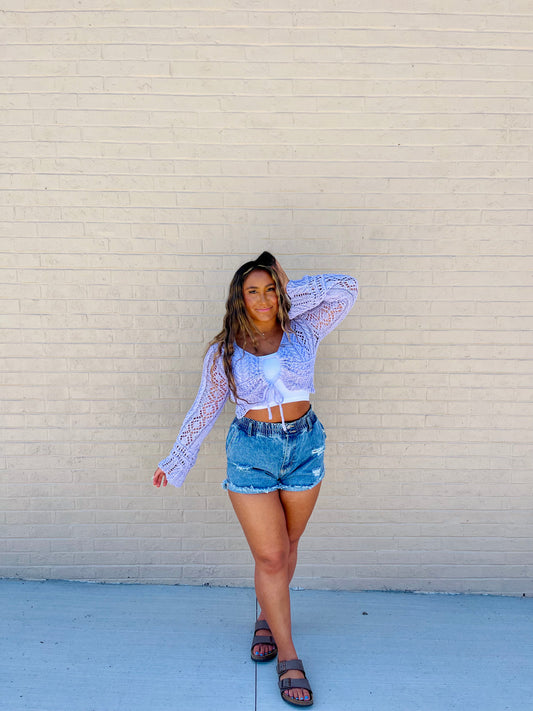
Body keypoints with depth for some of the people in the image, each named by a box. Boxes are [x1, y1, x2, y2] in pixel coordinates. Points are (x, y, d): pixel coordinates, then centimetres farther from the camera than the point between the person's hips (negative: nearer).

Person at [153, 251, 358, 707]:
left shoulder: (304, 332, 1)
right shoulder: (224, 352, -1)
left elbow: (346, 290, 3)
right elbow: (205, 410, 6)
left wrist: (289, 292, 0)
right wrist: (176, 462, 8)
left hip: (305, 448, 2)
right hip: (250, 455, -2)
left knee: (286, 546, 16)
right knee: (269, 557, 0)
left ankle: (269, 618, 42)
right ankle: (288, 656, 17)